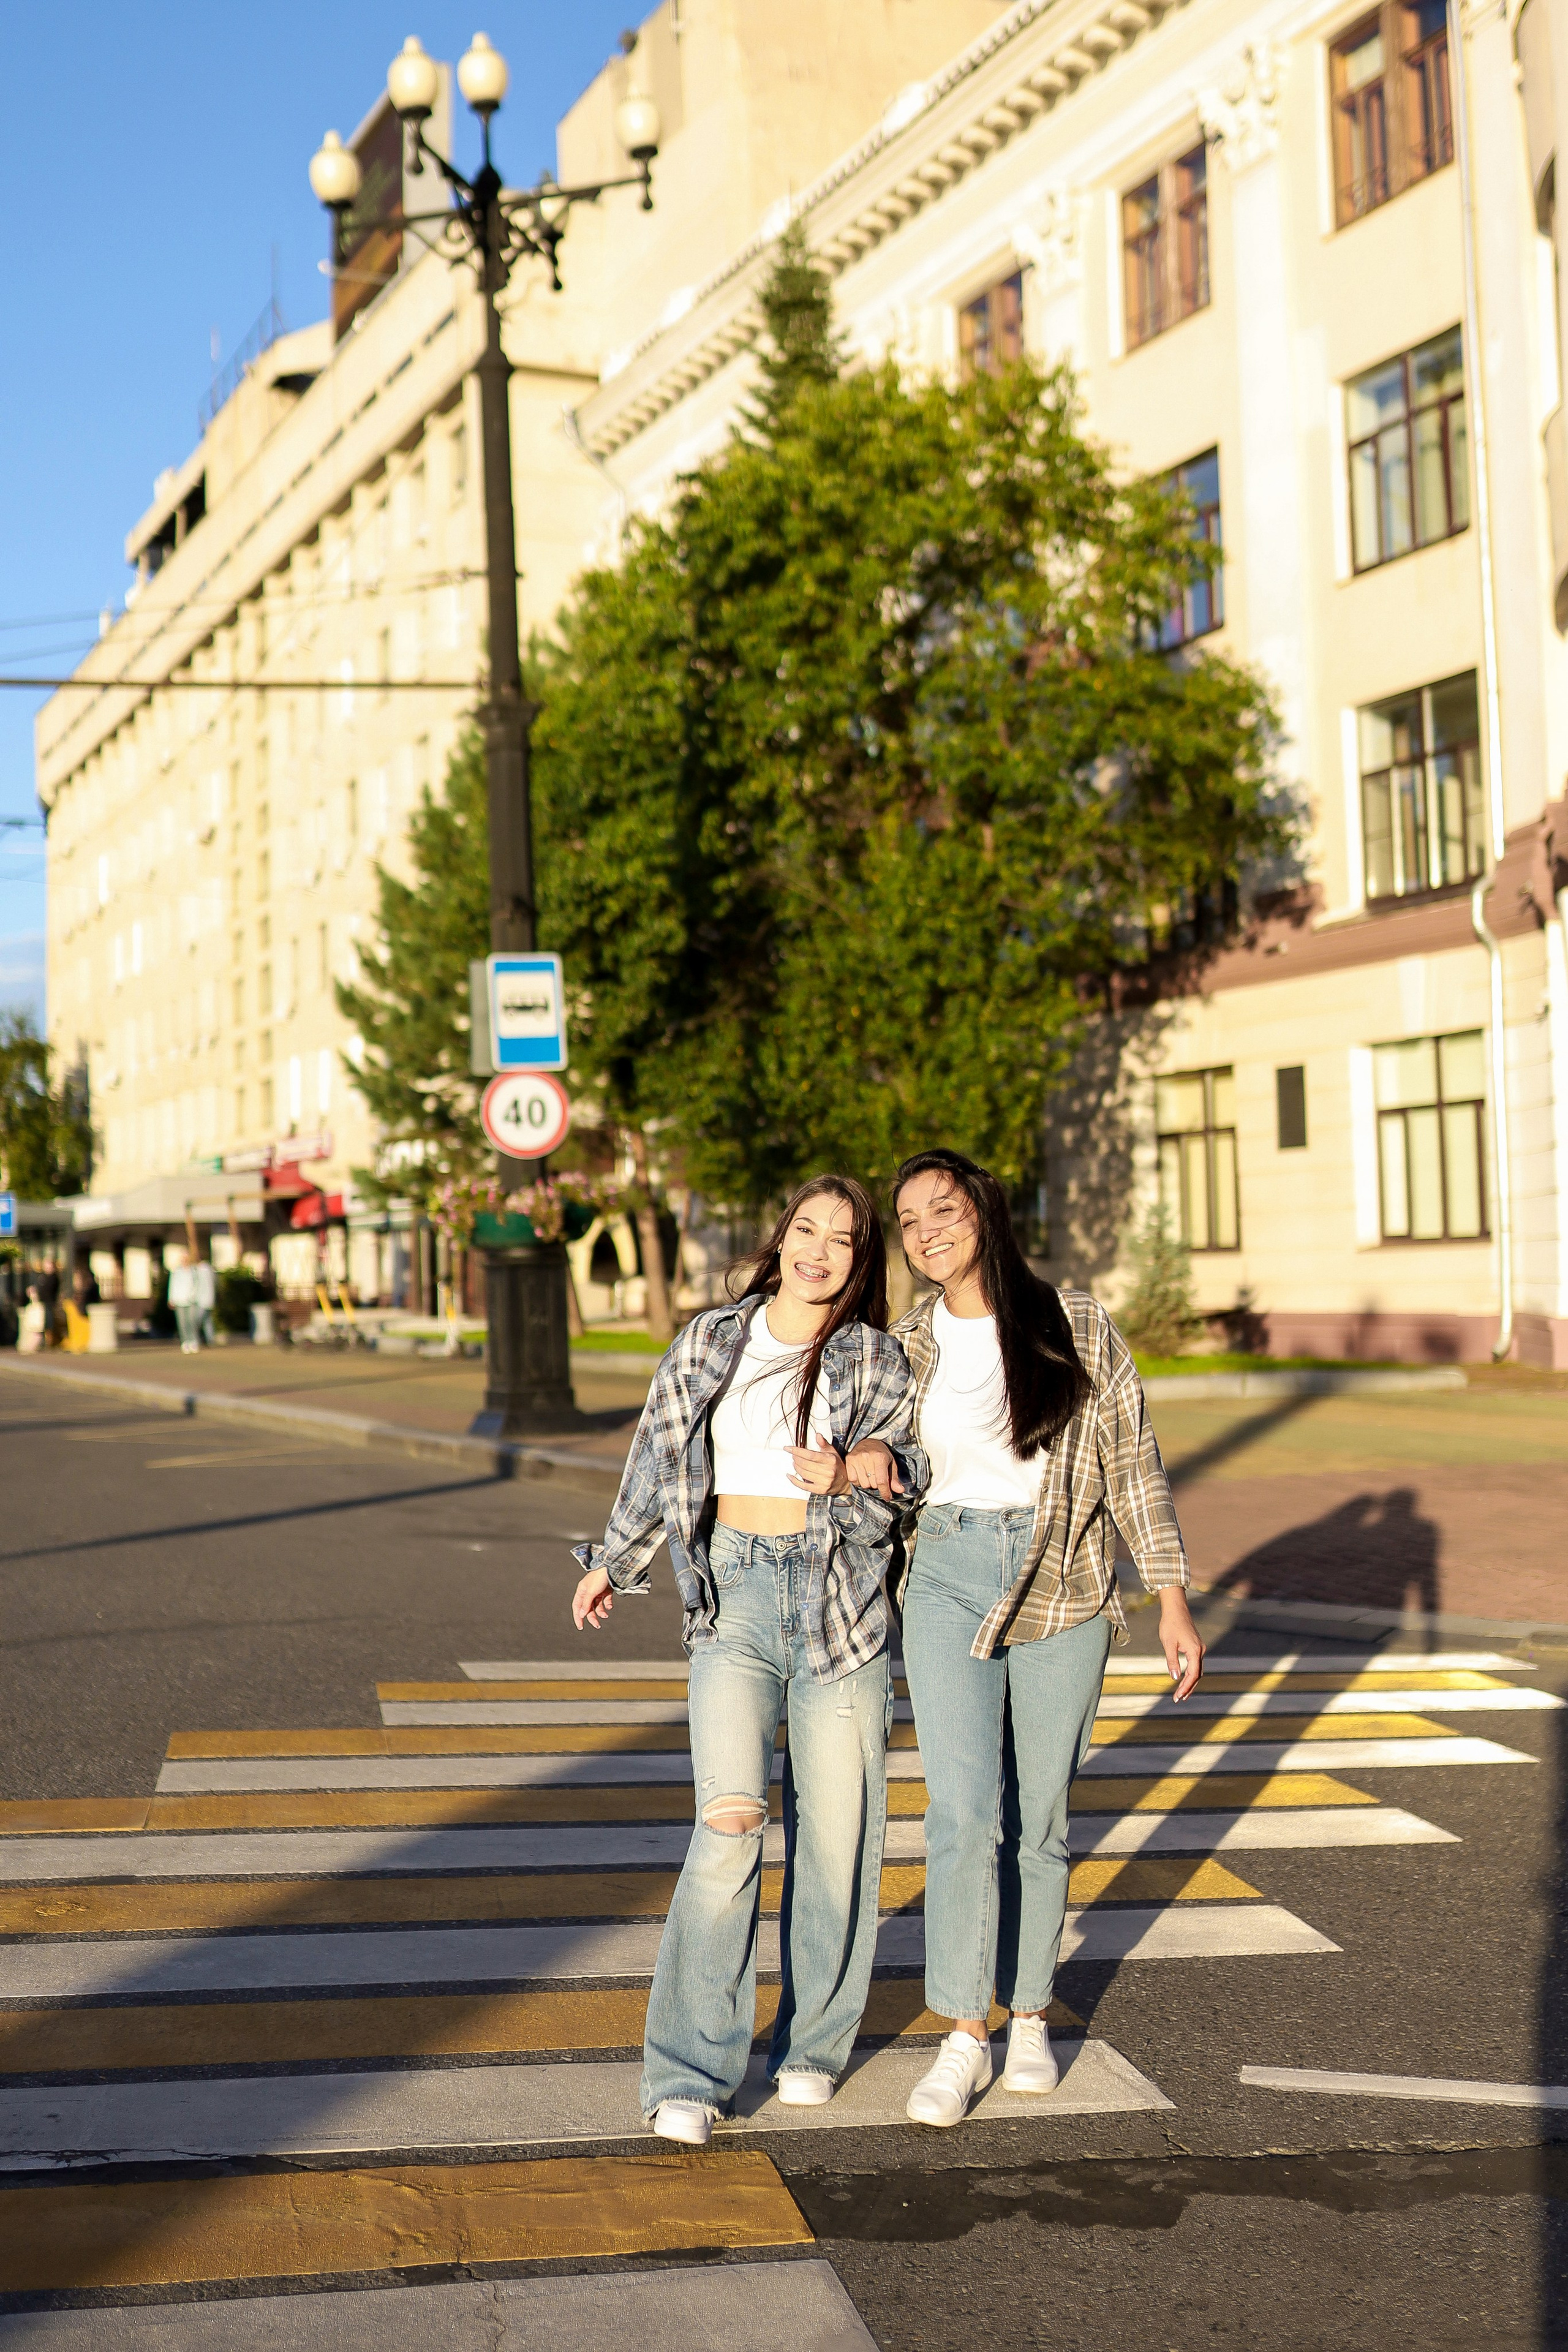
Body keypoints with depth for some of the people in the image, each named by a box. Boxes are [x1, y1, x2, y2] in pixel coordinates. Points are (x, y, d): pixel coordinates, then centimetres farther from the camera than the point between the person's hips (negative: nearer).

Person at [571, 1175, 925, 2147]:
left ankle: (815, 2042, 23)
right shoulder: (712, 1342, 7)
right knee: (730, 1817, -12)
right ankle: (691, 2073, -7)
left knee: (834, 1827, 3)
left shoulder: (877, 1362, 2)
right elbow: (660, 1455, 19)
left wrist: (847, 1480, -17)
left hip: (841, 1602, 0)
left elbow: (904, 1497, 3)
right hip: (732, 1599, 0)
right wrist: (616, 1560, 27)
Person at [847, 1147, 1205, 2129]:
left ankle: (1030, 2014, 24)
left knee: (1040, 1817, 7)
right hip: (948, 1578, 1)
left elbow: (1134, 1462, 1)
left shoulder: (1077, 1324, -2)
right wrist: (862, 1451, -6)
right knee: (966, 1813, -9)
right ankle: (965, 2036, 0)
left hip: (1064, 1585, -1)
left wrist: (1174, 1600, -2)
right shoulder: (906, 1347, 4)